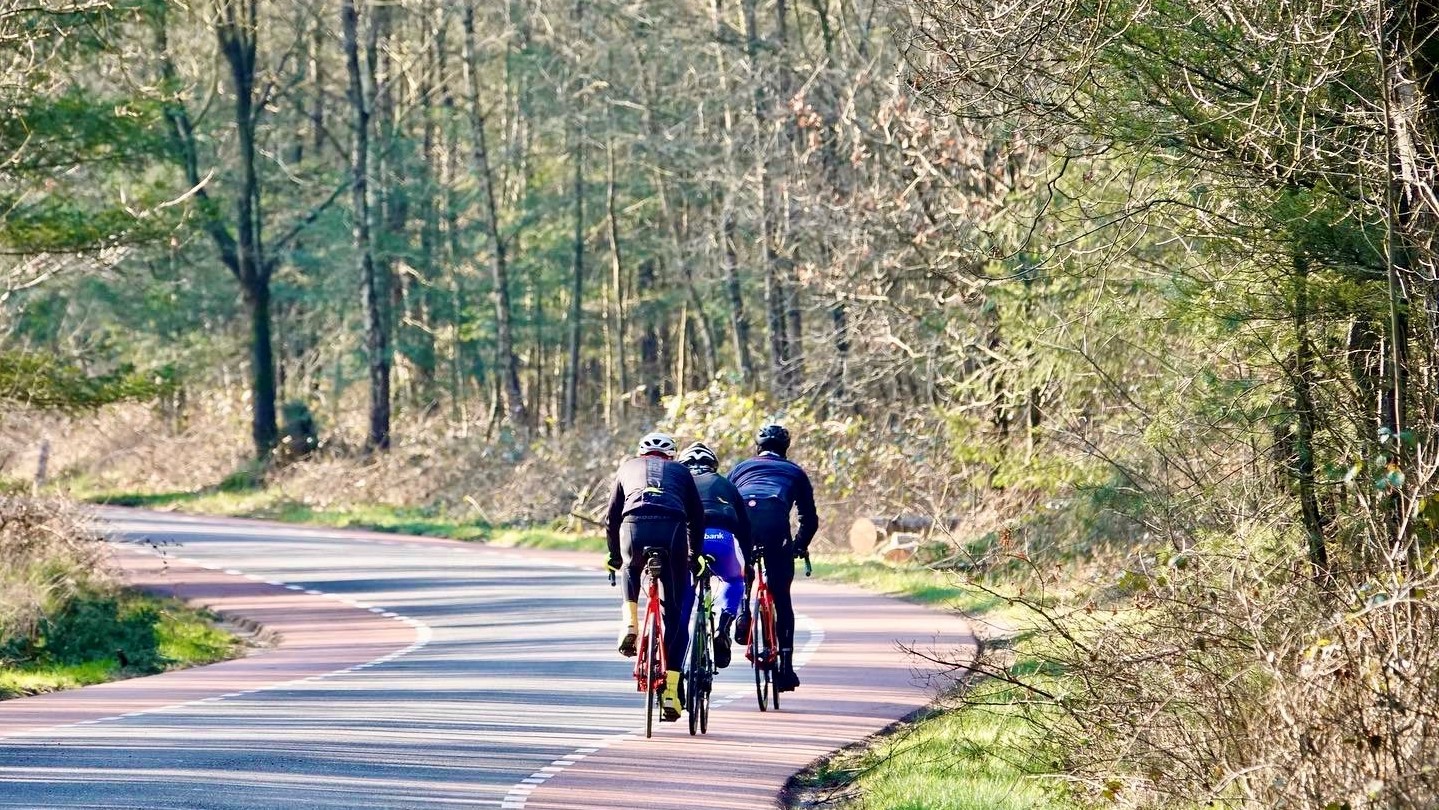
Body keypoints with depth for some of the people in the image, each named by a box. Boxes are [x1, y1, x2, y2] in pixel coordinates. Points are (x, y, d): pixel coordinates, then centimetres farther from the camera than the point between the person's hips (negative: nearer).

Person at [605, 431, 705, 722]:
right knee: (675, 613, 10)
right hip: (673, 529, 0)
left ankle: (629, 625, 14)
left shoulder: (628, 468, 32)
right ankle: (671, 692, 4)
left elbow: (612, 518, 31)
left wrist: (615, 557, 43)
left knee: (630, 569, 38)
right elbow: (697, 518, 26)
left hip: (634, 526, 0)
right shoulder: (680, 471, 31)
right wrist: (694, 556, 38)